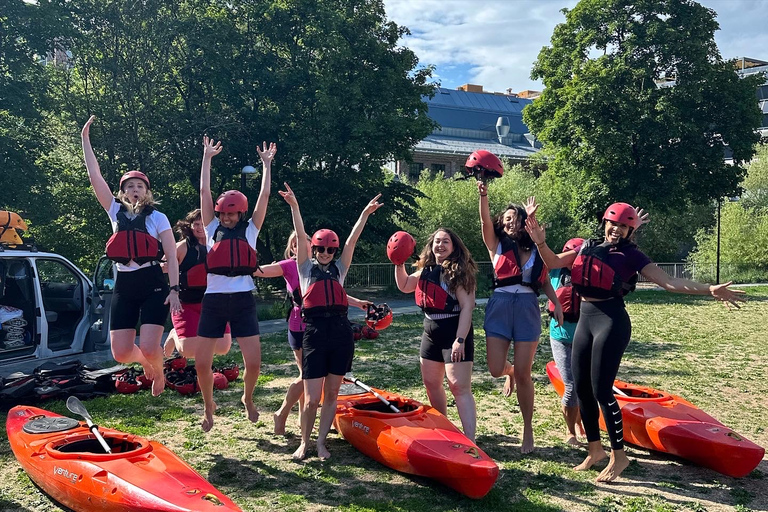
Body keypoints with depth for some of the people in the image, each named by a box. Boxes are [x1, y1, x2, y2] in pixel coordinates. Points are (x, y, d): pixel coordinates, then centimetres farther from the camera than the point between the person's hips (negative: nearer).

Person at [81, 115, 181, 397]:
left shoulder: (157, 217, 1)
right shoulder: (116, 212, 9)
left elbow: (172, 256, -2)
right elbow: (94, 174, 7)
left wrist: (174, 289, -12)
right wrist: (85, 138, 6)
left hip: (153, 285, -3)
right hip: (124, 287, 3)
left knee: (149, 348, -14)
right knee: (121, 353, -2)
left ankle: (158, 372, 21)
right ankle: (143, 359, 34)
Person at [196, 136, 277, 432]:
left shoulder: (249, 231, 10)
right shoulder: (213, 229, 12)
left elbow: (264, 196, 9)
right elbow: (204, 191, 10)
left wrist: (266, 164, 13)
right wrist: (207, 158, 12)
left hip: (243, 301, -1)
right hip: (214, 300, 1)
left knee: (253, 362, -6)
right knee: (202, 363, -1)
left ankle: (247, 399, 27)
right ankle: (209, 407, 27)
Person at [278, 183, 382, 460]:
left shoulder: (339, 269, 16)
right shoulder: (306, 268, 9)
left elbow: (352, 240, 10)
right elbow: (300, 236, 0)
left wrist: (365, 213, 5)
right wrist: (293, 205, -8)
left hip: (341, 333, 3)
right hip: (315, 332, -3)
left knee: (331, 394, 8)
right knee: (312, 399, -4)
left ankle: (321, 442, 20)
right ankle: (304, 443, 17)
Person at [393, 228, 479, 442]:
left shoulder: (459, 271, -13)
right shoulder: (427, 270, 9)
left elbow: (467, 306, -18)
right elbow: (404, 286, 22)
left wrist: (460, 340, -24)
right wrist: (399, 263, 7)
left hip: (454, 332, -8)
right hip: (431, 331, 8)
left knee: (459, 387, -13)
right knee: (431, 383, 17)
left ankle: (470, 442, -15)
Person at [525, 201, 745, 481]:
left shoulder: (631, 255, -2)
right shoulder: (588, 247, 13)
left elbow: (668, 282, -8)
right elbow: (554, 262, 14)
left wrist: (709, 289, -18)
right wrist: (540, 242, -5)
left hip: (612, 321, -6)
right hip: (585, 319, 6)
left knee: (601, 390, -8)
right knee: (581, 389, 9)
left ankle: (618, 455, 8)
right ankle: (594, 449, 25)